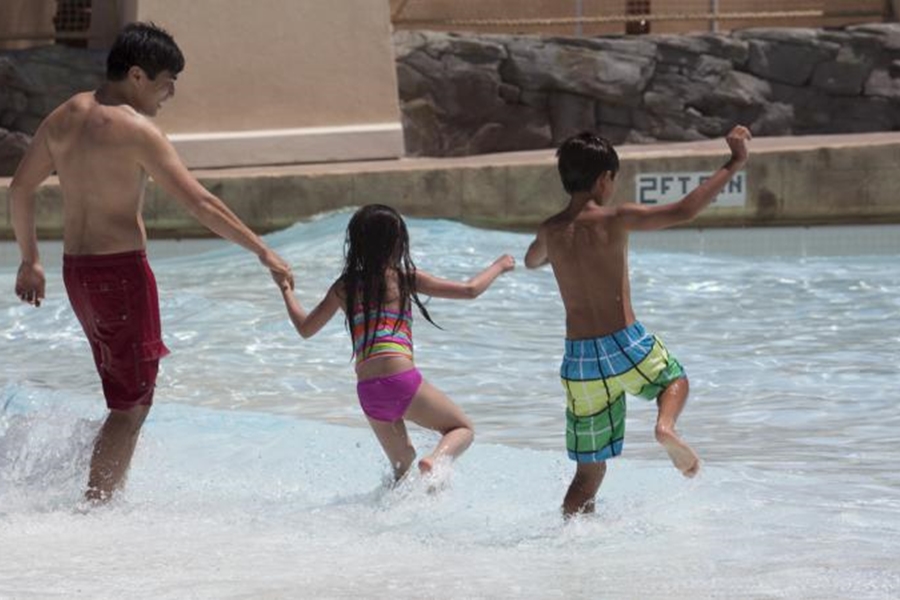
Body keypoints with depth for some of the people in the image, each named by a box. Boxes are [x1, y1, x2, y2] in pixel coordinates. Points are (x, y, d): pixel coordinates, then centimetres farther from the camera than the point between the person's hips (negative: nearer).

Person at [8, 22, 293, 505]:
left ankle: (101, 503, 19)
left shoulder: (64, 118, 8)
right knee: (132, 406, -3)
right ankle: (96, 507, -8)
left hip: (76, 268, 8)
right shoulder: (135, 131, -15)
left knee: (126, 399, 19)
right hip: (121, 270, -8)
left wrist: (30, 259, 25)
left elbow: (20, 188, 15)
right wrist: (263, 252, -13)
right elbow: (199, 203, -17)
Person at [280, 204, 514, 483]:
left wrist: (286, 289, 37)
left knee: (403, 465, 22)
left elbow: (305, 327, 22)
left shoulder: (344, 288, 12)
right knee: (462, 429, 11)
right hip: (401, 379, -5)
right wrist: (498, 267, 24)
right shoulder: (404, 279, 3)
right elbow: (470, 290, 6)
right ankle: (435, 460, -18)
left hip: (368, 392, 5)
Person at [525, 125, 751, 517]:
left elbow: (531, 261, 28)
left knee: (588, 472, 12)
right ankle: (666, 425, -3)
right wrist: (733, 165, -4)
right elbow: (684, 211, -12)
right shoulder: (614, 219, -8)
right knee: (674, 379, 29)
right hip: (625, 346, -3)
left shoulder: (551, 232, 5)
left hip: (578, 360, 3)